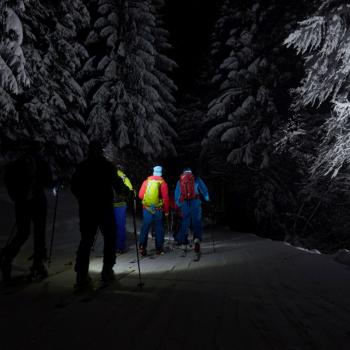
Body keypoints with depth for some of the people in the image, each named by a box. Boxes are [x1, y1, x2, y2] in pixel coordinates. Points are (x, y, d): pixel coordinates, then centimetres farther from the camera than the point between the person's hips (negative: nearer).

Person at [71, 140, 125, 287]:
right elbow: (118, 185, -8)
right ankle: (107, 272, 12)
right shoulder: (108, 166, -5)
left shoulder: (81, 167, 4)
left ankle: (81, 275, 3)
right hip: (105, 208, -3)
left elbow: (74, 187, 7)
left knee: (86, 240, 9)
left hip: (86, 209, 3)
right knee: (109, 238, 12)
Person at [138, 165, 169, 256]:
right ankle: (159, 248, 16)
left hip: (147, 208, 1)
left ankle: (142, 247, 2)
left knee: (145, 228, 8)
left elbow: (140, 195, 3)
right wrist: (166, 210, 5)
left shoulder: (146, 181, 1)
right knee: (159, 228, 11)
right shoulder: (163, 183, -5)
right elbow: (165, 198, -6)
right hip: (158, 209, -1)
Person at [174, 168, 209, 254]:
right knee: (197, 222, -1)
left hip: (184, 204, 2)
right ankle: (197, 239, -23)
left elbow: (177, 194, 17)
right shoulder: (197, 179, 9)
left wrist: (178, 204, 28)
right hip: (195, 202, -2)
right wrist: (207, 199, 21)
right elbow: (204, 190, 8)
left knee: (184, 223, 12)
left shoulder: (179, 181, 15)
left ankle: (183, 243, 18)